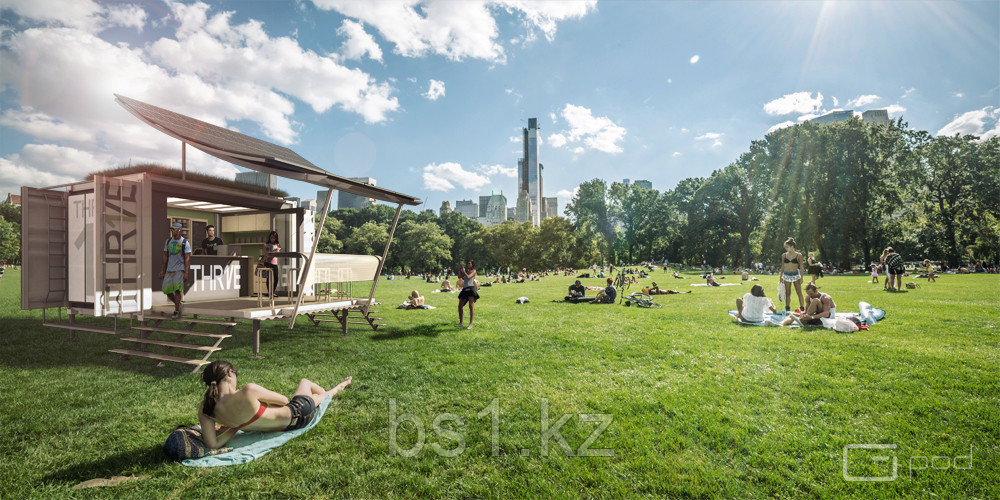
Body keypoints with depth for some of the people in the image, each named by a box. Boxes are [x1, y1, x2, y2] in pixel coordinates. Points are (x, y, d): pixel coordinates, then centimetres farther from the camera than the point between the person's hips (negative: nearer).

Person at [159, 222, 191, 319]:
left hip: (180, 269, -5)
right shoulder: (168, 241, 11)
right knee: (167, 290, 2)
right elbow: (165, 256, 16)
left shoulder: (185, 242, -3)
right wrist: (162, 270, 12)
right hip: (169, 269, 5)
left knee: (177, 289, -11)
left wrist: (186, 273, -15)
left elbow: (187, 258, -8)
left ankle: (176, 311, -2)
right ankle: (177, 303, 26)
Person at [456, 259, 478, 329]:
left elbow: (468, 277, -13)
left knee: (471, 307, -7)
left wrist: (464, 271, -4)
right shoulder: (466, 271, 21)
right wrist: (459, 270, 6)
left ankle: (471, 324, -4)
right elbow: (460, 277, 13)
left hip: (471, 288, -7)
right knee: (460, 306, 4)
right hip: (464, 289, 7)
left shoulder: (473, 271, 3)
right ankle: (461, 323, 15)